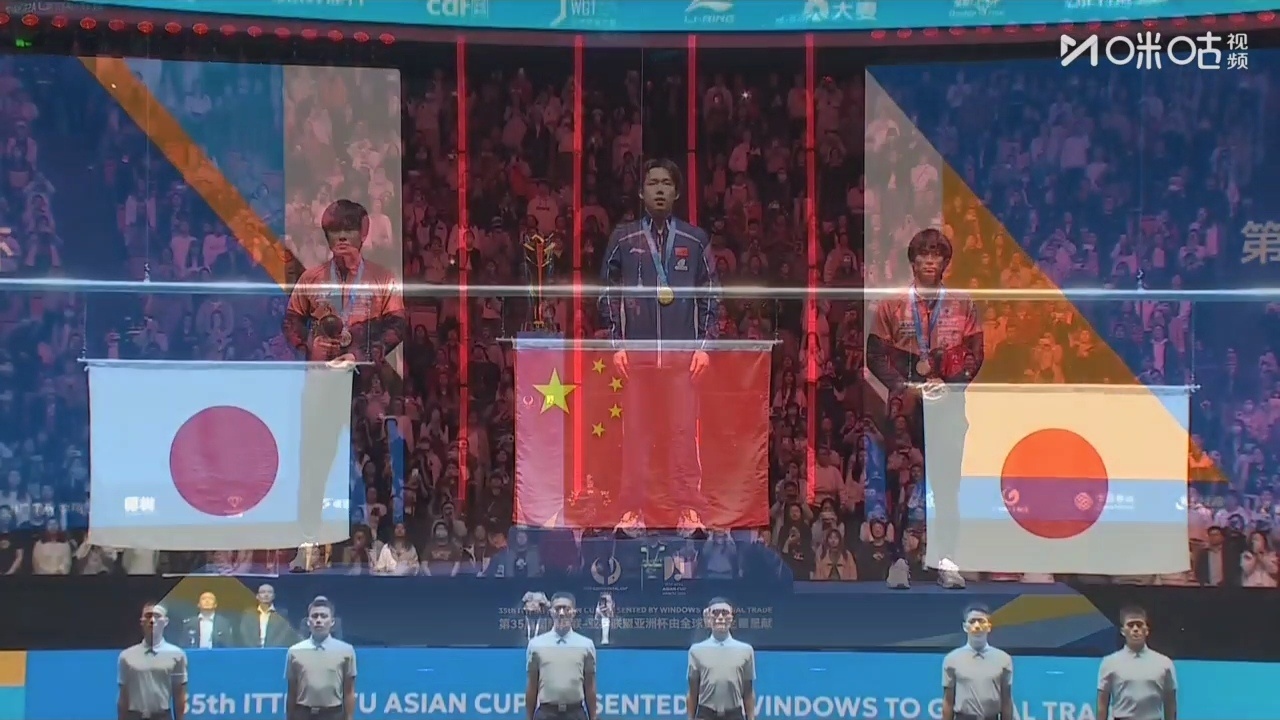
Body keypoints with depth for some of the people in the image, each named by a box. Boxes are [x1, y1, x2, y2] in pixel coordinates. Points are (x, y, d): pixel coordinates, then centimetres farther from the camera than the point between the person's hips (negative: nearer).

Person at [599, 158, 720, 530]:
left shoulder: (695, 240, 10)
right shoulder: (623, 239, 9)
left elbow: (710, 295, 11)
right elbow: (608, 293, 10)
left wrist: (704, 345, 2)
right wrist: (617, 344, 2)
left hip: (683, 351, 0)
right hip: (636, 351, 0)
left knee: (683, 431, -4)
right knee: (636, 431, -1)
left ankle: (687, 508, 0)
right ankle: (634, 508, 3)